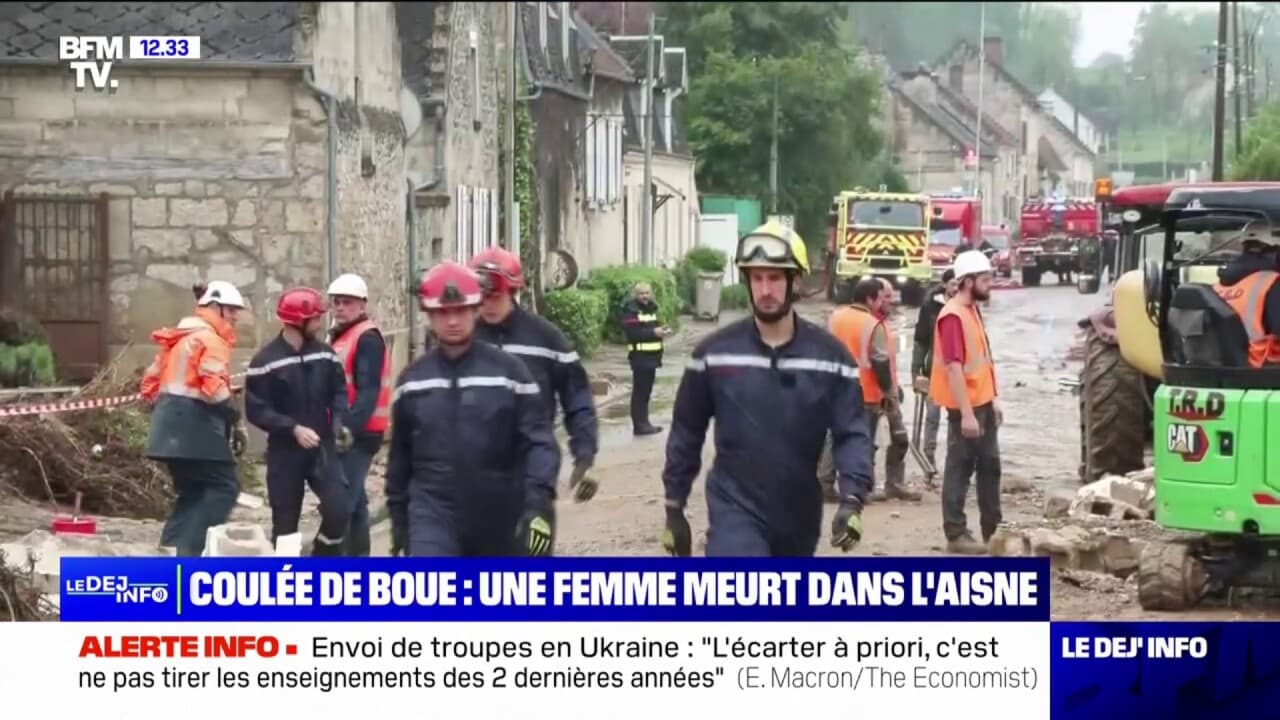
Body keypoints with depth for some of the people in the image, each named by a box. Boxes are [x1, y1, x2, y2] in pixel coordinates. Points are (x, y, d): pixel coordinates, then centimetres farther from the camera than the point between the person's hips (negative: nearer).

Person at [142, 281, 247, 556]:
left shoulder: (177, 338, 21)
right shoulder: (209, 338, -8)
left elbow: (151, 382, 22)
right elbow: (213, 386, -21)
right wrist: (234, 420, -13)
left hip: (172, 425, 10)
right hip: (196, 425, -10)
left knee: (192, 490, 15)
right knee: (224, 485, -6)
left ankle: (170, 549, 8)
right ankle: (188, 547, -16)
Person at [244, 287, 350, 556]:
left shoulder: (325, 354, 3)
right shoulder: (266, 361, -11)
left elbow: (338, 391, 11)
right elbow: (256, 409, -12)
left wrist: (339, 422, -9)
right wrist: (294, 429, -22)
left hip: (322, 447, 3)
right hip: (285, 452, -3)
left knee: (338, 510, -11)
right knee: (285, 522, 4)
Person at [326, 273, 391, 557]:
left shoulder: (368, 339, -12)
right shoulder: (339, 336, 18)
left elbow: (368, 390, -21)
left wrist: (351, 426, -29)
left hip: (358, 433, -10)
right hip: (343, 431, 10)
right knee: (353, 500, 14)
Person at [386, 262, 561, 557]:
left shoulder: (508, 371, -5)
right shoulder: (413, 379, 5)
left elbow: (539, 441, -10)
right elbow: (400, 454, 13)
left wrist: (539, 504, -22)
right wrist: (398, 517, 13)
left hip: (499, 519, 0)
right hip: (432, 515, 0)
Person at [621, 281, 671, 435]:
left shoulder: (651, 308, 16)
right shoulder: (631, 310, -11)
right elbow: (632, 333, -20)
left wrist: (662, 330, 3)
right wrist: (653, 332, -24)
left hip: (651, 354, 9)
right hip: (640, 356, -9)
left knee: (646, 391, 13)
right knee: (639, 391, -7)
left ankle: (644, 423, 19)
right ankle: (639, 425, -6)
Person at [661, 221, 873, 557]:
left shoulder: (828, 354, -4)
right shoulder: (715, 352, -5)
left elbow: (851, 433, -6)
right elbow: (687, 433, 4)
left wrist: (852, 500, -21)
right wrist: (674, 508, 4)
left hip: (799, 517, 3)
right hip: (735, 510, -3)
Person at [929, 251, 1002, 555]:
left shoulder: (973, 310, 12)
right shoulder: (952, 316, -19)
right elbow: (954, 367, -23)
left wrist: (992, 399, 18)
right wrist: (966, 413, -26)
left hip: (982, 402, 10)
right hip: (965, 406, -10)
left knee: (990, 464, 15)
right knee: (960, 467, -3)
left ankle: (992, 529, 24)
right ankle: (956, 534, 3)